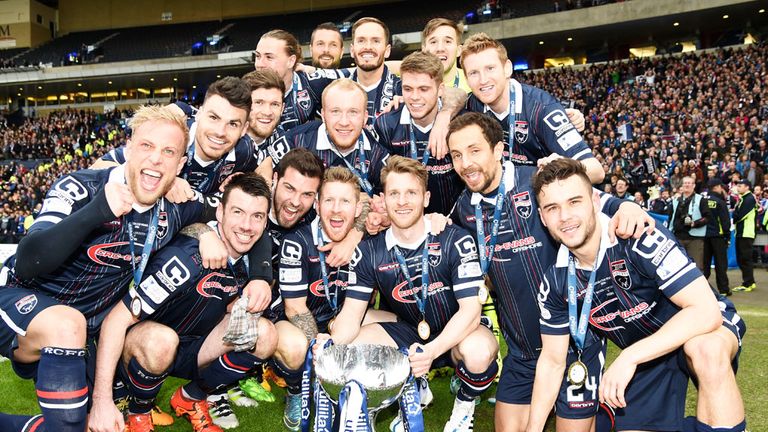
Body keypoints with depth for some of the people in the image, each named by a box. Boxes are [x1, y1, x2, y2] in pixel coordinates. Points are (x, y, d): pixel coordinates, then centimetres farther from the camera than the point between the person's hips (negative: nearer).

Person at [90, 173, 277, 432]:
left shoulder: (247, 260, -7)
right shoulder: (186, 258, -29)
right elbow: (117, 319, -28)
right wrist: (101, 402, -32)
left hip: (185, 352, 6)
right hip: (144, 347, -6)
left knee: (265, 335, -15)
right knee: (161, 339, -39)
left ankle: (191, 399, 6)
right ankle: (139, 411, -6)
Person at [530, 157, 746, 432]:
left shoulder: (639, 237, -29)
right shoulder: (555, 282, -14)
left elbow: (706, 310, -32)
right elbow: (552, 360, -2)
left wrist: (628, 357, -37)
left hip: (703, 330, -4)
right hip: (642, 357, 5)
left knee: (706, 349, -38)